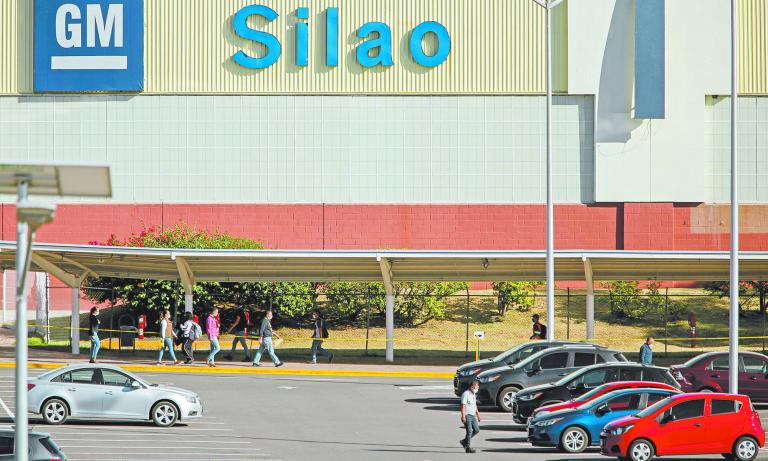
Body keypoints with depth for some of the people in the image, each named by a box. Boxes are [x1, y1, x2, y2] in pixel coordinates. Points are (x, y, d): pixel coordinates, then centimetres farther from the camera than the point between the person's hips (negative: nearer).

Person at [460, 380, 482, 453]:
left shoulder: (473, 394, 16)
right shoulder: (466, 394, -12)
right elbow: (463, 406, -17)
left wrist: (477, 414, 26)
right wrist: (463, 416, -23)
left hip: (472, 415, 9)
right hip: (467, 415, -9)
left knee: (476, 430, 6)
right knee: (469, 431, -9)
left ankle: (464, 441, 19)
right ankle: (468, 447, -4)